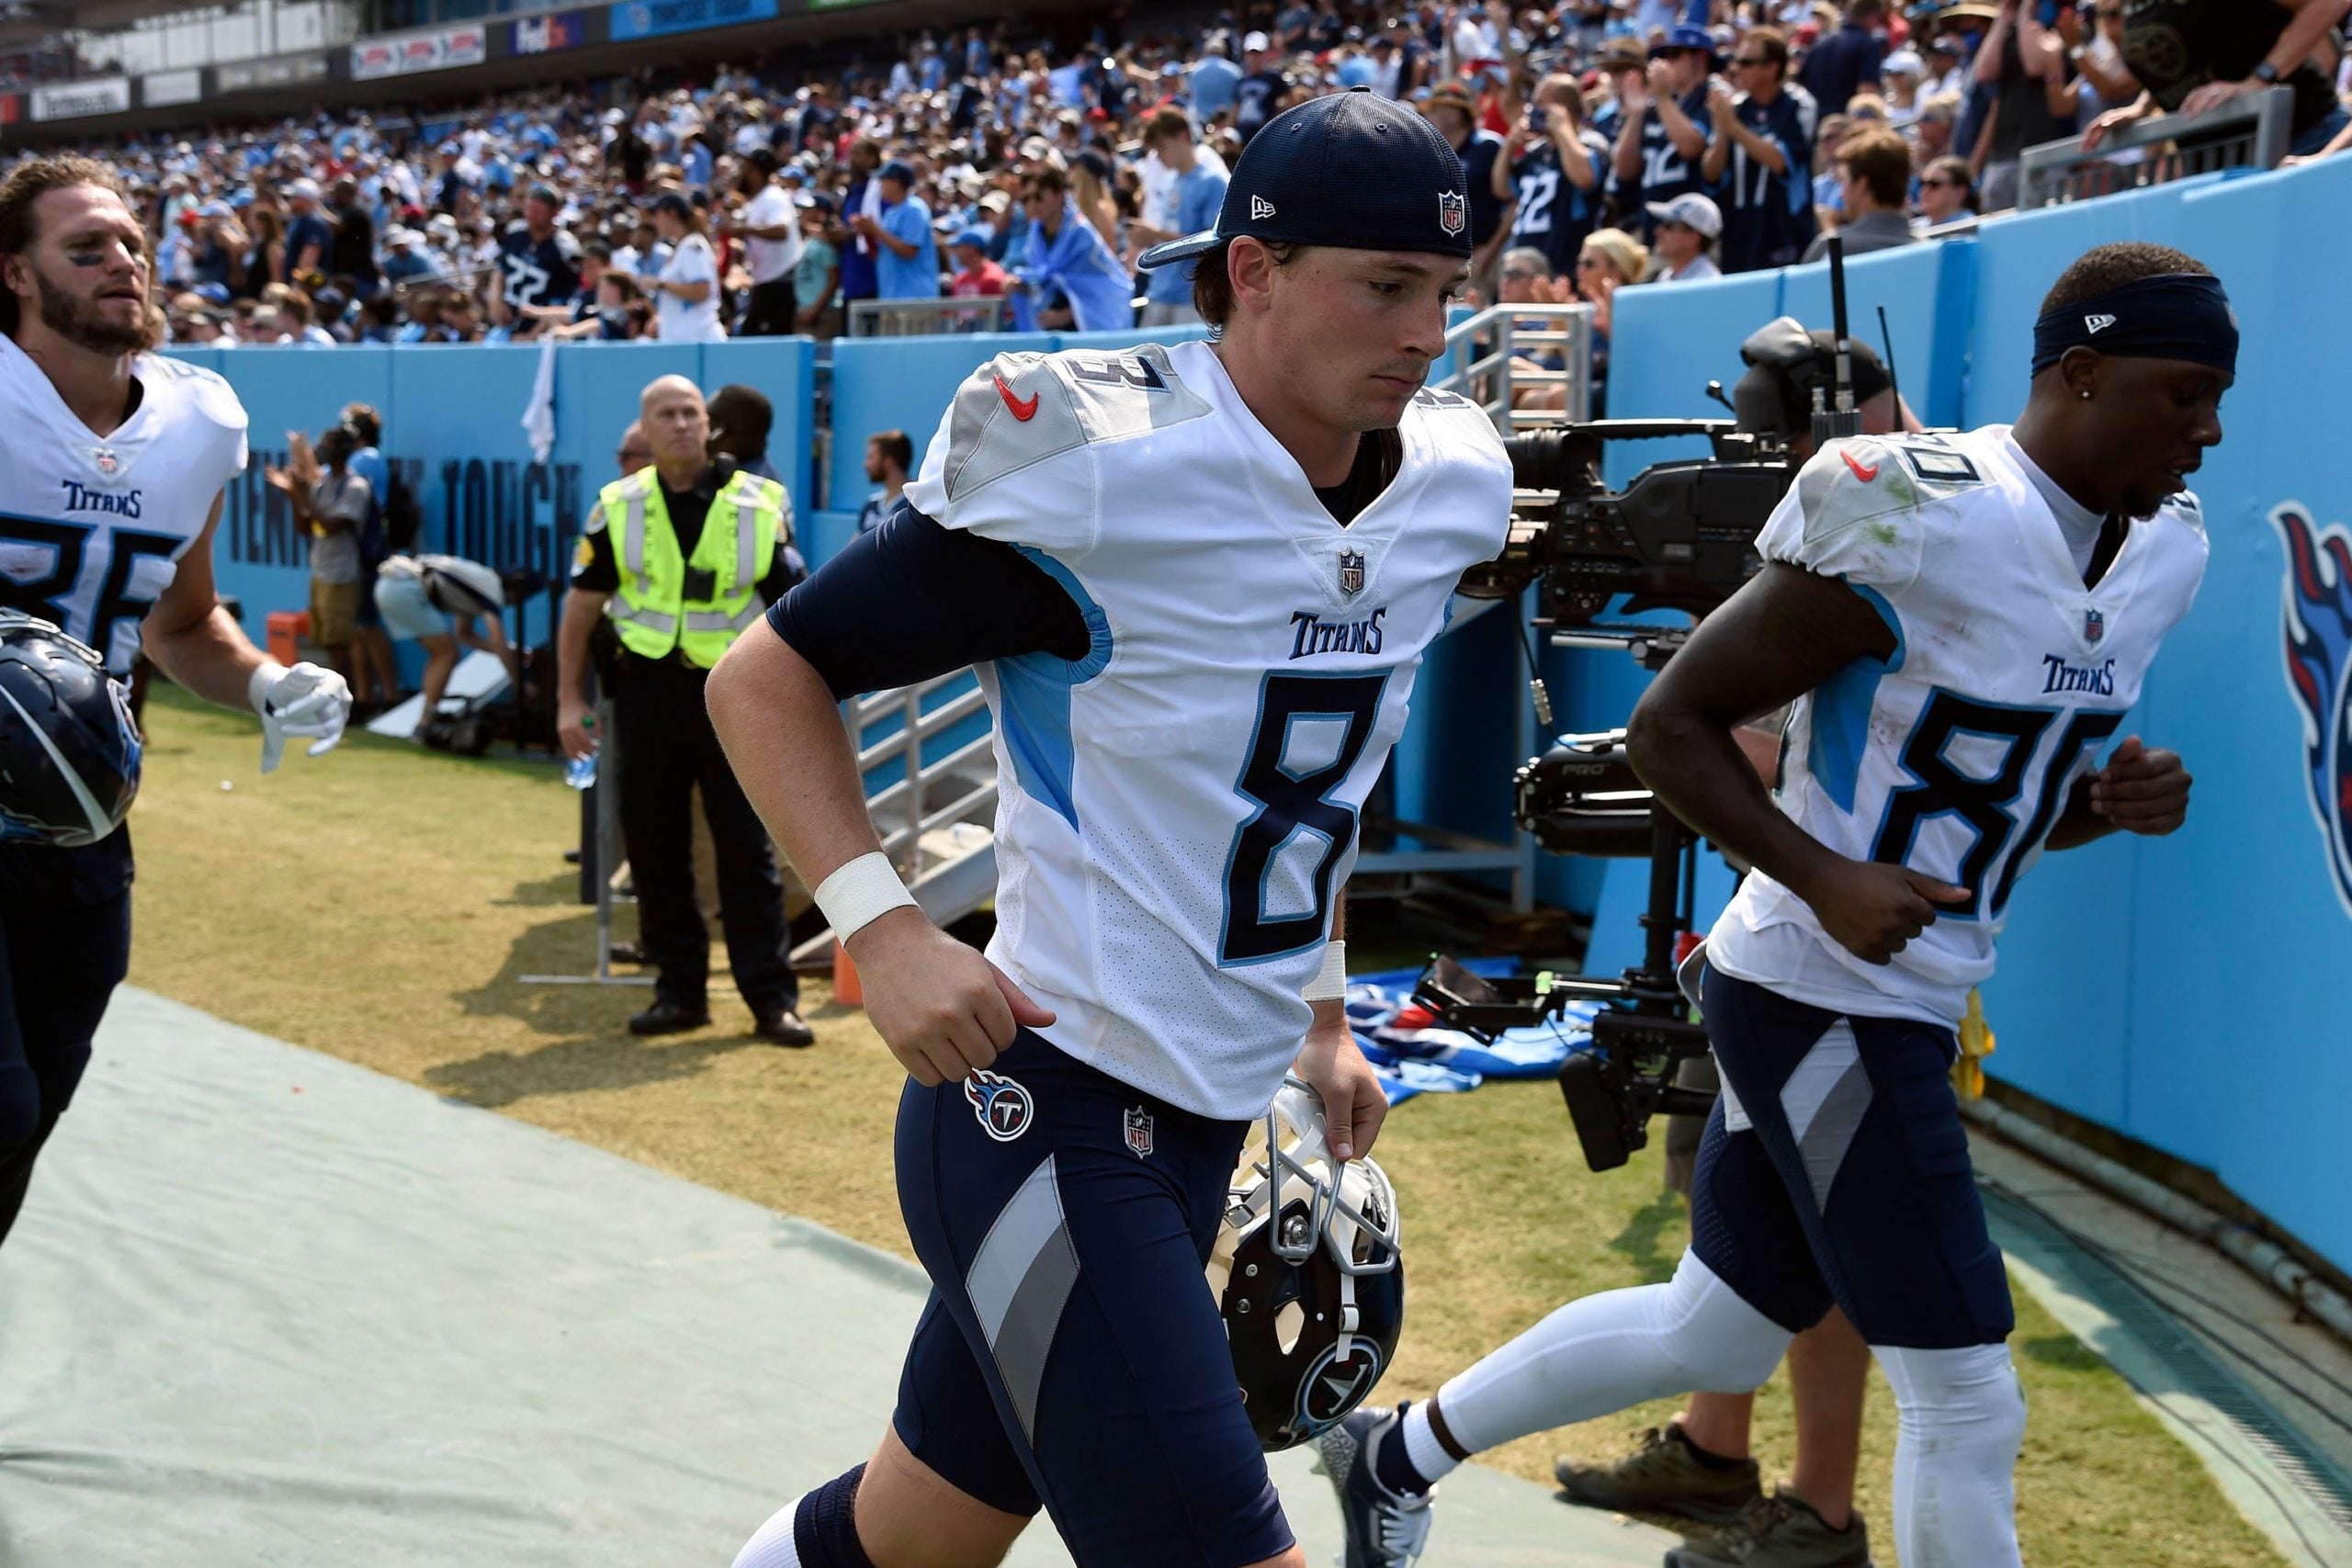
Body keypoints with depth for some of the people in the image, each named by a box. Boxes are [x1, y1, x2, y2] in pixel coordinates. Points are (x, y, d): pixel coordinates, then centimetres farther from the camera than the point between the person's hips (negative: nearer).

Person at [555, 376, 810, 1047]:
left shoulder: (761, 505, 0)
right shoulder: (618, 508, 3)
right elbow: (582, 607, 9)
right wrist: (569, 700, 5)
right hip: (649, 689, 2)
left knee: (749, 849, -2)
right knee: (655, 848, 6)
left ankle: (772, 997, 3)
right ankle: (679, 991, 16)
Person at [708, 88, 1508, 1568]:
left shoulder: (1448, 490, 4)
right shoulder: (1098, 468, -18)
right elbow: (768, 675, -9)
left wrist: (1321, 1017, 21)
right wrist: (882, 922, -22)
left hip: (1203, 1125, 8)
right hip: (1046, 1113, -7)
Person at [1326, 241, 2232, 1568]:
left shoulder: (2169, 551, 6)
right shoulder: (1925, 522, -20)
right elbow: (1671, 725, -15)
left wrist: (2121, 800, -4)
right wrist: (1827, 880, -26)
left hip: (1914, 1007, 9)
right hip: (1822, 1000, -9)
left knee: (1711, 1338, 21)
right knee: (1969, 1399, -4)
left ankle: (1400, 1456, 39)